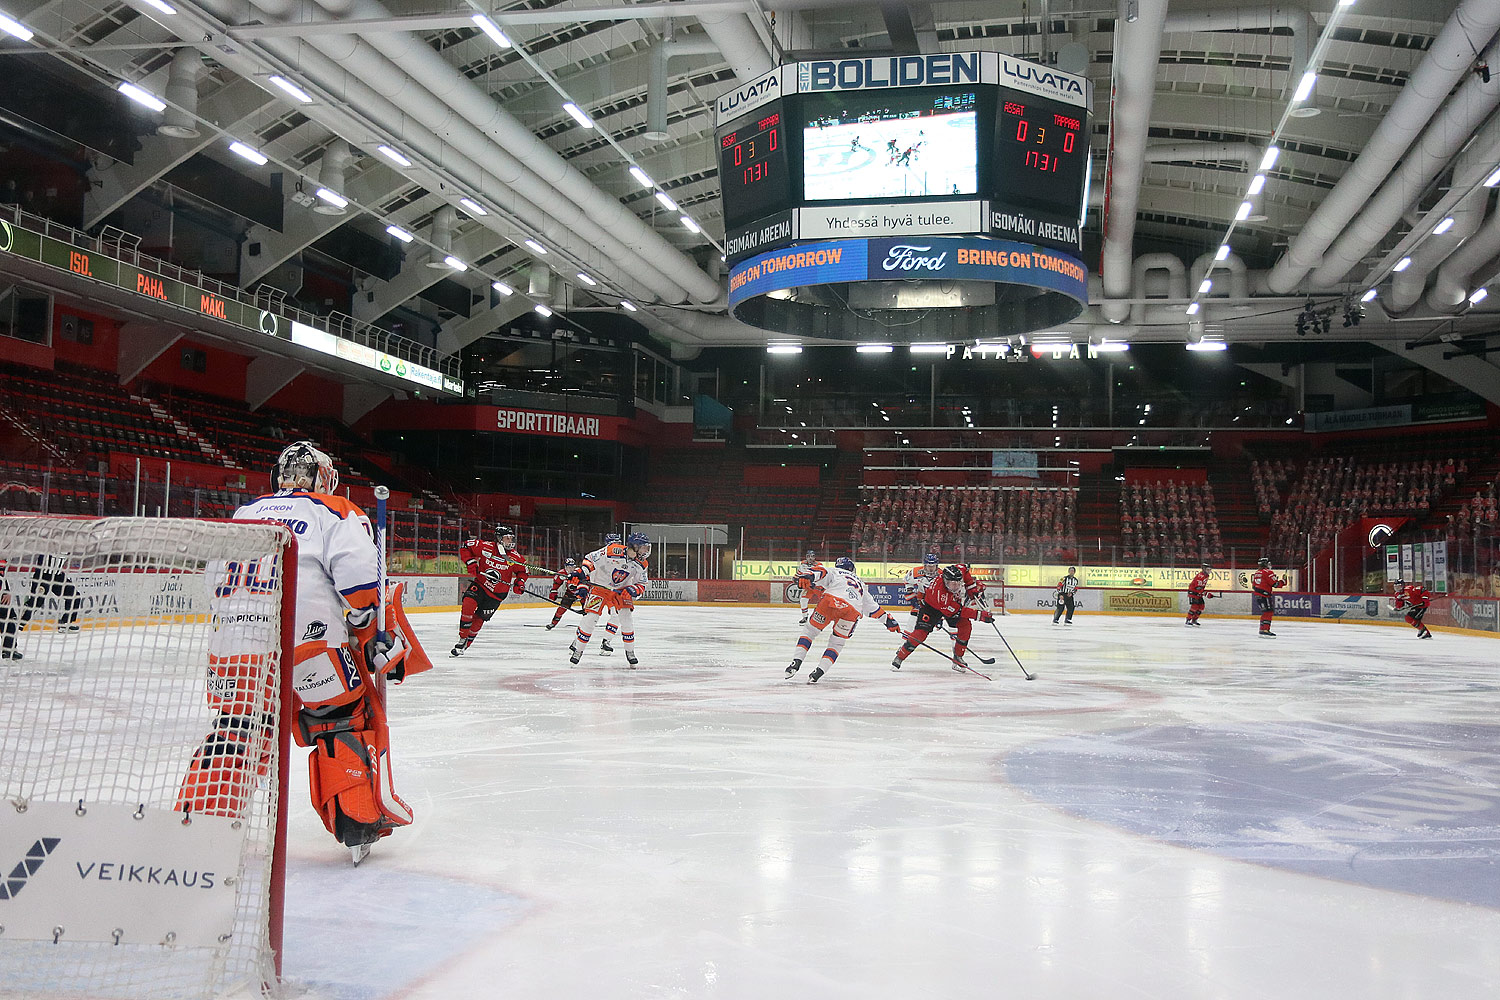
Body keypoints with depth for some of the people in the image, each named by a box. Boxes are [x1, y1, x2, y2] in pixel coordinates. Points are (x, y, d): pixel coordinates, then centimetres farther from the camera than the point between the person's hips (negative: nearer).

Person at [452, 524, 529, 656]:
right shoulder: (485, 547, -15)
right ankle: (462, 638, -10)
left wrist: (519, 582, -10)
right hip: (480, 584, -1)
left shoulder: (515, 557, -10)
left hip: (497, 593, 1)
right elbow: (465, 548, -2)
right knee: (468, 604, -25)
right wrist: (470, 562, -14)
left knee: (479, 618, 4)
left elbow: (522, 570, 7)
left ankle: (465, 644, 22)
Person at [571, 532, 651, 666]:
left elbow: (642, 584, 1)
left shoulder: (641, 564, -10)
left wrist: (633, 590, -19)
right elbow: (590, 559, -16)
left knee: (627, 618, -10)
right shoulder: (612, 551, -27)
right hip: (599, 586, -4)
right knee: (590, 618, -13)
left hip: (621, 591, 4)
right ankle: (578, 650, 4)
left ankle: (630, 651, 9)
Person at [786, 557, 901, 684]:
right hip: (853, 612, 3)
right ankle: (819, 671, 0)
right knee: (836, 644, 17)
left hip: (832, 600, -3)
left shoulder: (835, 572, 28)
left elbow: (822, 572, 6)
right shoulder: (861, 584, 40)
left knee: (809, 630, 14)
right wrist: (888, 620, 49)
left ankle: (796, 662, 1)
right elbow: (872, 606, 42)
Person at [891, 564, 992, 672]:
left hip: (956, 603, 6)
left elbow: (966, 572, -1)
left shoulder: (960, 570, -30)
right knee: (921, 632, -15)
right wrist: (980, 615, -39)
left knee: (966, 626, -10)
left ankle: (958, 657, 3)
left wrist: (973, 587, -6)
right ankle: (899, 658, -1)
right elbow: (958, 611, -38)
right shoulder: (940, 592, -43)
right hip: (931, 606, -6)